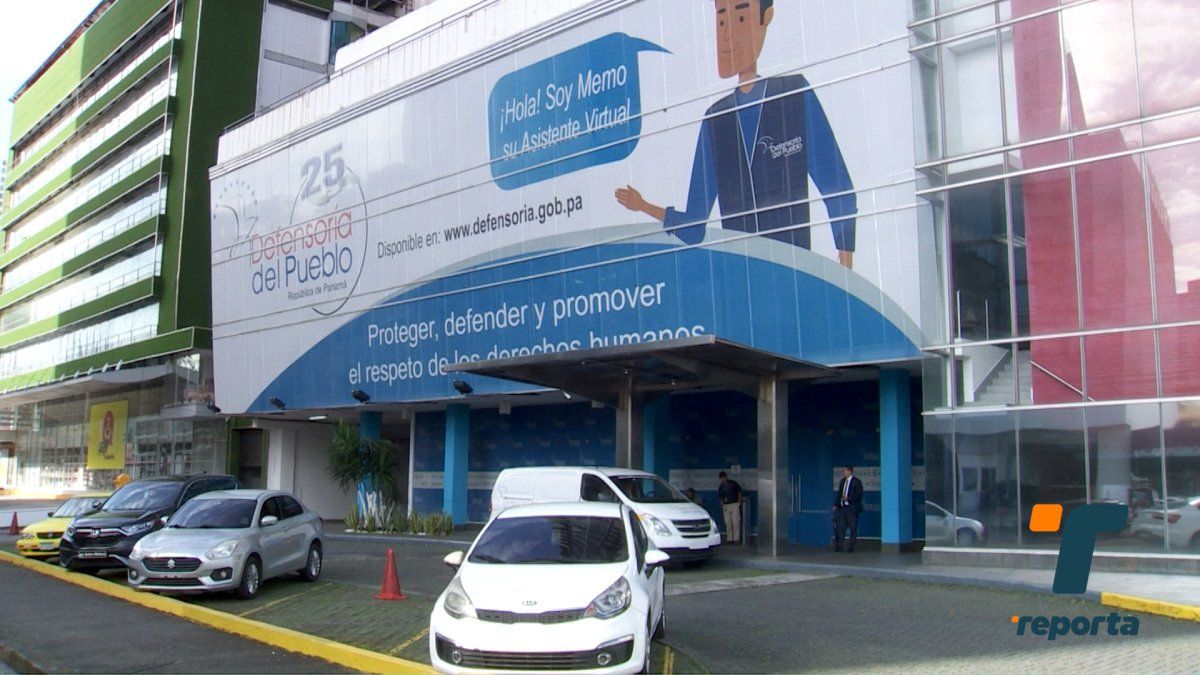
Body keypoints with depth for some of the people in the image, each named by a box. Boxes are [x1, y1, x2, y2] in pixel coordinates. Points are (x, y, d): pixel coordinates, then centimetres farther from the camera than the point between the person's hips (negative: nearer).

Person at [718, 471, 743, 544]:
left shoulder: (733, 483, 2)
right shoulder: (720, 487, 10)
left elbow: (739, 491, 7)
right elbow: (720, 497, 14)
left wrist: (739, 502, 1)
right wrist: (722, 505, 0)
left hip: (735, 504, -3)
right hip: (726, 506, 3)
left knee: (736, 522, -7)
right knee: (728, 523, 2)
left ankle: (736, 538, -4)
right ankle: (729, 538, 8)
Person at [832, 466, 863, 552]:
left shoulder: (856, 482, -4)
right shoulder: (842, 481, 15)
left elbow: (859, 495, -9)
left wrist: (848, 498, -19)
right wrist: (835, 504, 6)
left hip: (852, 509, -5)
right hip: (842, 508, 5)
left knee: (853, 529, 0)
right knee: (839, 528, 1)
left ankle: (850, 548, 8)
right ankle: (838, 547, 6)